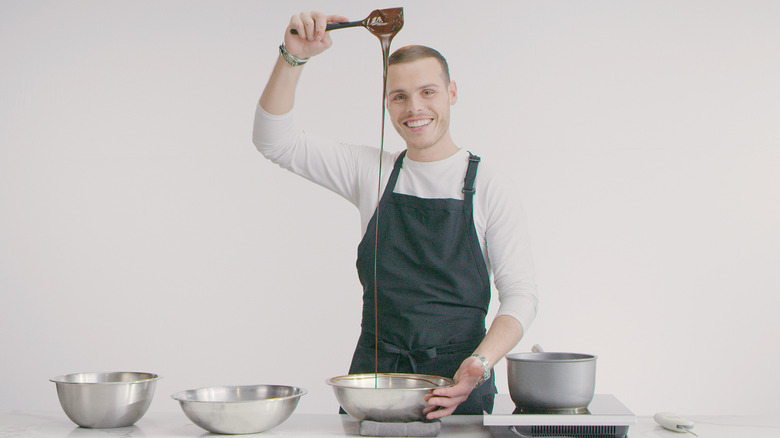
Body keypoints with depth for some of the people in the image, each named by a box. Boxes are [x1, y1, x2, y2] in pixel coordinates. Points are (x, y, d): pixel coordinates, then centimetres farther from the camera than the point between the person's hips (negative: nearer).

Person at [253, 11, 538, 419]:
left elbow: (520, 293, -4)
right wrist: (293, 57, -10)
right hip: (373, 371, 2)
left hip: (456, 381, -2)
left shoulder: (487, 187, -1)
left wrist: (480, 363, -21)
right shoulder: (370, 171, 8)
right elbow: (274, 141, 4)